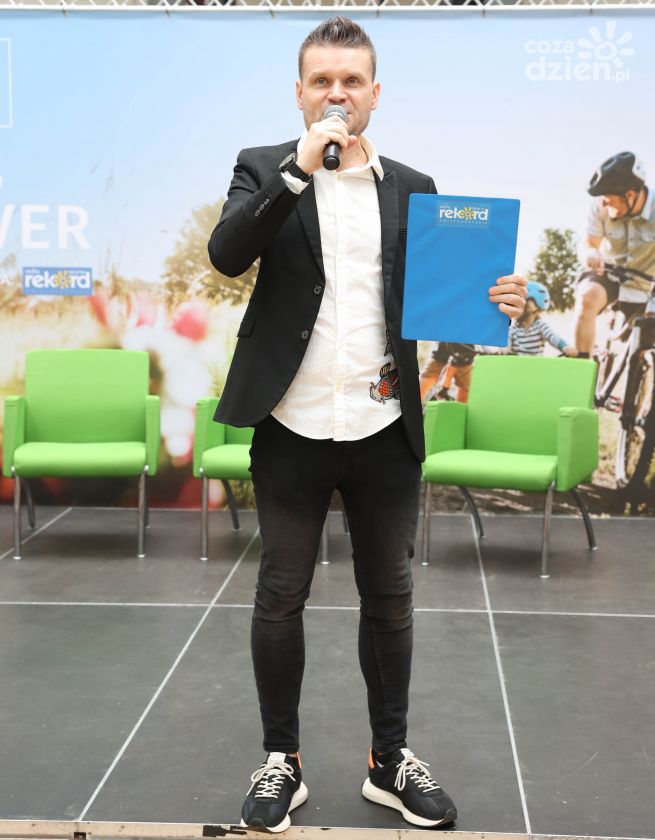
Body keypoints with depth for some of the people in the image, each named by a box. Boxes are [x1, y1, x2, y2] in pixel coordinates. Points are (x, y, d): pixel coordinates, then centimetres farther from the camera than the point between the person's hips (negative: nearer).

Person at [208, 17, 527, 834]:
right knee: (280, 597, 8)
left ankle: (391, 760, 28)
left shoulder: (413, 189, 8)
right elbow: (226, 254, -16)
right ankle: (281, 761, 24)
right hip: (293, 428, -2)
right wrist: (302, 167, -22)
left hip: (385, 431, 2)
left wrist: (491, 301, -12)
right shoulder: (266, 169, 2)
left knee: (388, 596, 12)